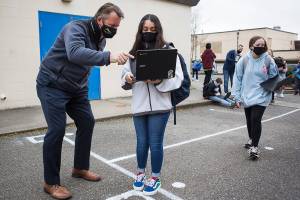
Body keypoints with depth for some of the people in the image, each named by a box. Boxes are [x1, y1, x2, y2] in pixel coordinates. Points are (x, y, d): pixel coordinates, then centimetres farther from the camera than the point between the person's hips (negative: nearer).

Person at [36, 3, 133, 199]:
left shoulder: (100, 38, 4)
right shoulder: (75, 28, -22)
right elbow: (75, 53, -42)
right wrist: (108, 57, -53)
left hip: (76, 87, 8)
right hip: (52, 85, -8)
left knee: (87, 122, 5)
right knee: (57, 129, -13)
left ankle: (81, 168, 22)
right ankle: (51, 183, 2)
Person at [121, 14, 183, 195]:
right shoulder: (134, 52, 10)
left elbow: (178, 78, -7)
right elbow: (125, 75, 13)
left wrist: (160, 80, -22)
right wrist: (127, 78, -9)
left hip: (159, 106, -3)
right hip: (139, 105, 3)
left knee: (155, 143, 5)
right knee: (142, 142, 14)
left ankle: (155, 178, 26)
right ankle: (141, 173, 37)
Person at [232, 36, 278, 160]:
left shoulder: (268, 60, -5)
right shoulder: (244, 60, -5)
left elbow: (273, 78, 7)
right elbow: (237, 78, -2)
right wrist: (237, 96, -5)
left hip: (261, 97, -2)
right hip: (247, 96, 2)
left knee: (256, 119, -12)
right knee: (249, 120, 16)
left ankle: (254, 147, 1)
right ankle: (251, 139, 40)